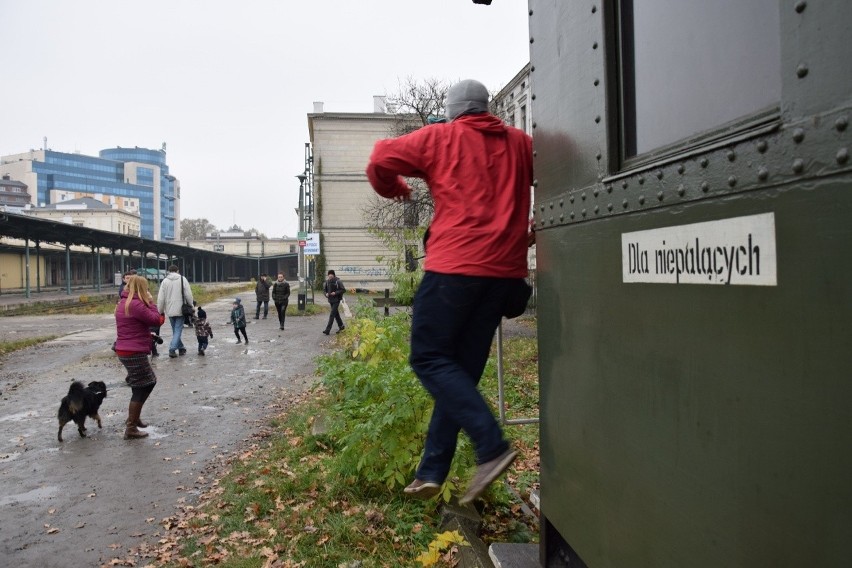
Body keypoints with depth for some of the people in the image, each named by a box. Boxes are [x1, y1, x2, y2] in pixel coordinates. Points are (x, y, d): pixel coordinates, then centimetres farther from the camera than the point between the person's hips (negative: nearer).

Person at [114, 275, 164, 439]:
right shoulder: (136, 305, -19)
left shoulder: (124, 303, 14)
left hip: (126, 351, 10)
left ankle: (134, 417, 29)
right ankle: (130, 428, 2)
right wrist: (151, 302, -6)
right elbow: (155, 320, -15)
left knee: (148, 382, 22)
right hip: (134, 352, -10)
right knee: (142, 387, -1)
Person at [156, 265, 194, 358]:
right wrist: (190, 307, 6)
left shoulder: (165, 281, 2)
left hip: (169, 311, 3)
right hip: (180, 310, -2)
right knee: (178, 330, -1)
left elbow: (160, 298, 0)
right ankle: (172, 349, -13)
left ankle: (181, 348, 22)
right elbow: (189, 295, -5)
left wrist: (160, 311, 9)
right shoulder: (182, 279, -3)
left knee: (175, 330, 16)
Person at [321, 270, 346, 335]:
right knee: (336, 314, 17)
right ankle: (341, 326, 33)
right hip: (331, 300, 6)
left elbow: (343, 290, -10)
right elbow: (324, 290, 13)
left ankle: (328, 330, -12)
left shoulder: (338, 282, -13)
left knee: (332, 315, -11)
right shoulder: (327, 282, 2)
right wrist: (326, 294, -9)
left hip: (336, 300, -6)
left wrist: (335, 293, -21)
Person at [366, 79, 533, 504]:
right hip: (505, 269, 5)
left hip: (455, 265, -5)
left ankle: (491, 446, -12)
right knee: (462, 367, 9)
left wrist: (394, 190, 25)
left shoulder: (439, 137, 6)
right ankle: (432, 470, 12)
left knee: (429, 358, 1)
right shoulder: (520, 143, 15)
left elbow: (380, 160, 5)